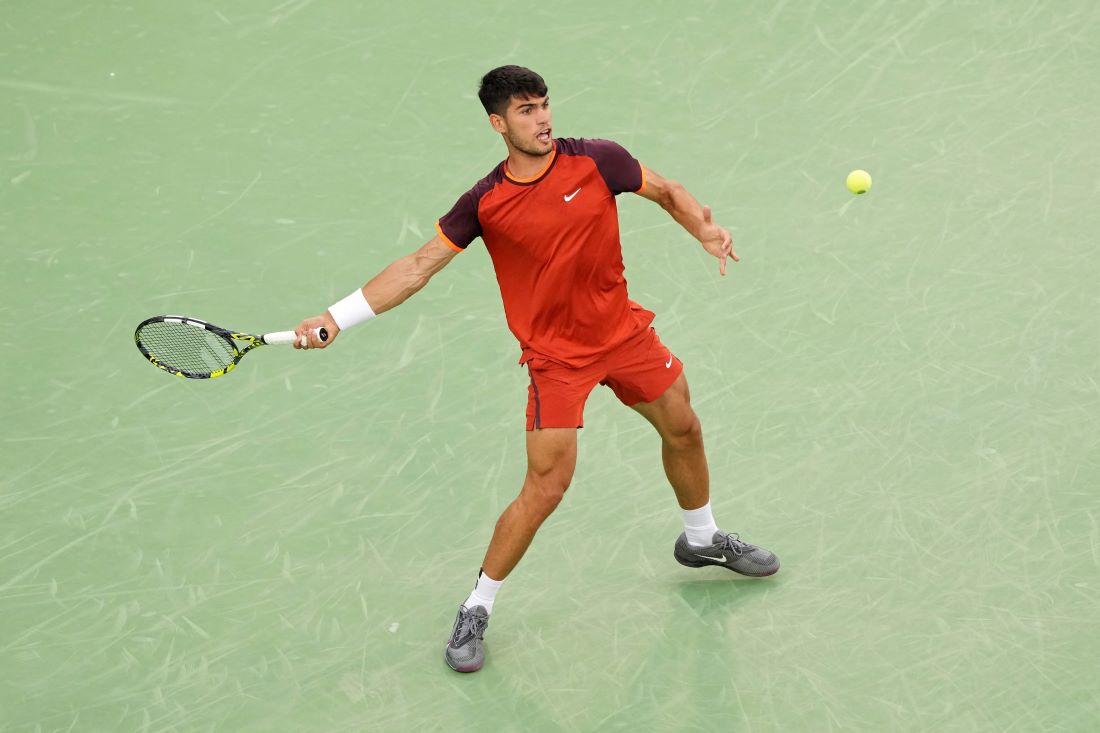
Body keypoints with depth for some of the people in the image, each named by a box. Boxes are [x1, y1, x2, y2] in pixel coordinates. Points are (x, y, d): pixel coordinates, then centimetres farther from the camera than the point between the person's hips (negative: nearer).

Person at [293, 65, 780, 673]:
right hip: (556, 356, -4)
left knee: (683, 428, 19)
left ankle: (701, 538, 50)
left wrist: (706, 229, -15)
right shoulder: (484, 204, -14)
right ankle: (475, 610, 6)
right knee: (544, 490, -11)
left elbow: (667, 192, 5)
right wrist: (336, 318, -18)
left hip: (624, 331, 4)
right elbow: (418, 266, -11)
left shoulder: (598, 161, -11)